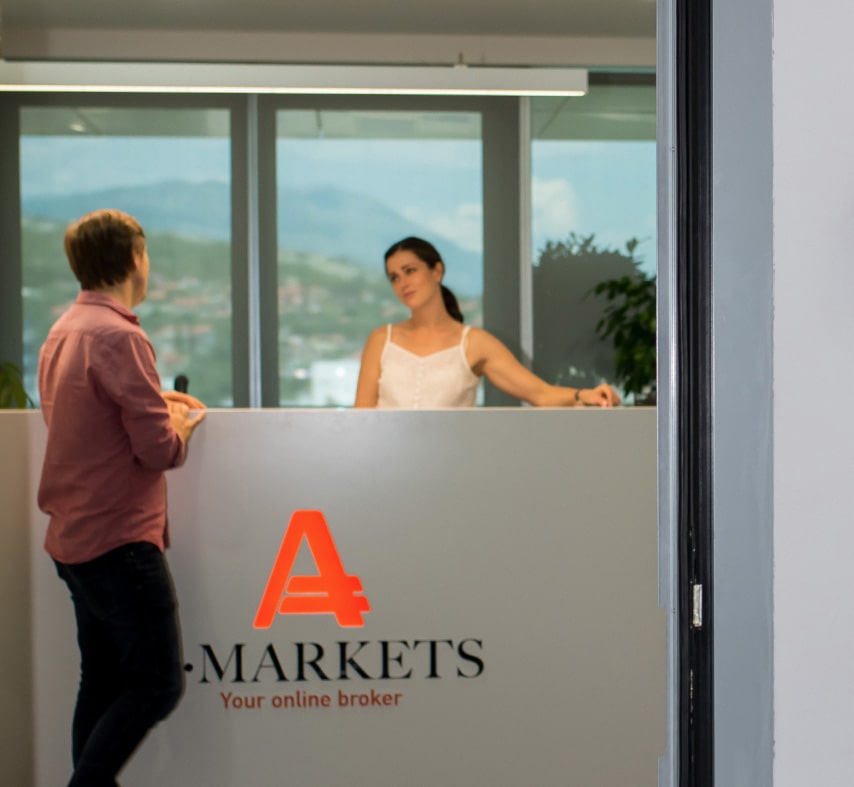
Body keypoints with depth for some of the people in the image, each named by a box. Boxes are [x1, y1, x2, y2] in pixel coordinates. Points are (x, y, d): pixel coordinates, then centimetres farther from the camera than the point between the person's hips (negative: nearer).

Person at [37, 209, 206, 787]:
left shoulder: (63, 332, 11)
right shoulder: (119, 336, -18)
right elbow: (158, 450, -19)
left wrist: (156, 403, 18)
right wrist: (180, 430, 1)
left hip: (73, 539, 9)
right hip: (121, 541, -9)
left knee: (102, 684, 13)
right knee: (159, 684, -3)